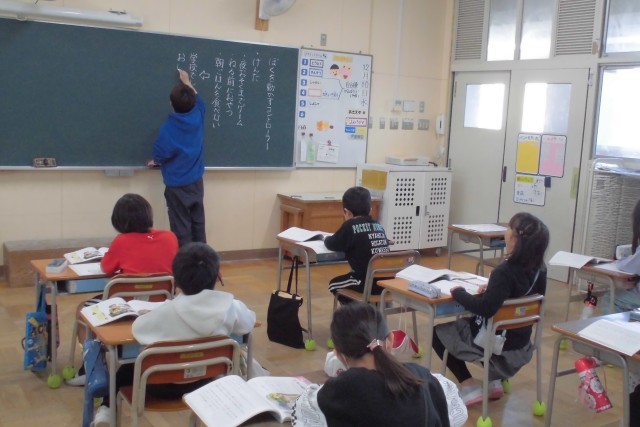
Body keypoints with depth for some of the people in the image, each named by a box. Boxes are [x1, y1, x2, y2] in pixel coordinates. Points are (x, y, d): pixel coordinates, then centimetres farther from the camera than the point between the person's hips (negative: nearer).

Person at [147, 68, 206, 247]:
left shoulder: (169, 127, -21)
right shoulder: (198, 116, -7)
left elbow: (161, 154, -12)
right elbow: (197, 99, 17)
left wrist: (155, 162, 10)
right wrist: (186, 82, 29)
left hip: (177, 186, -5)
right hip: (196, 183, 5)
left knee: (181, 228, 3)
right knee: (198, 223, 15)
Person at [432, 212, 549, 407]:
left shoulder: (504, 272, -29)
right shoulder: (539, 270, -5)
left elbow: (484, 308, -38)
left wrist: (458, 293, -22)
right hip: (521, 346, 7)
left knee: (438, 332, 13)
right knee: (467, 321, 34)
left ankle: (469, 387, 6)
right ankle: (495, 380, 22)